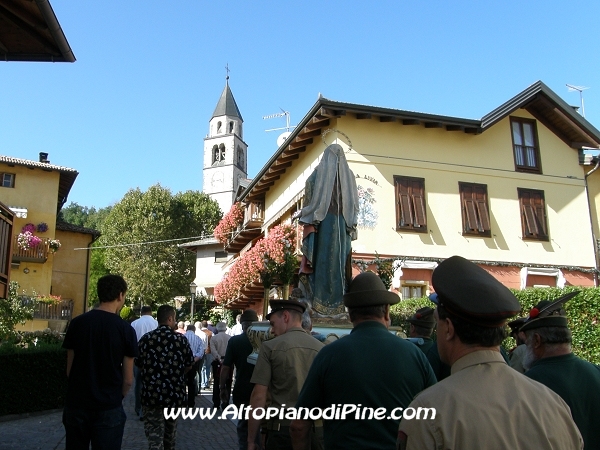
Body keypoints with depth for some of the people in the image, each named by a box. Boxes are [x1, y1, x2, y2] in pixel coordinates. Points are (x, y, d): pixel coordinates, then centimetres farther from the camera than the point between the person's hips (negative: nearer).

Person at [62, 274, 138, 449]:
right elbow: (128, 380, -6)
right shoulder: (125, 329, -11)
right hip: (108, 409, -3)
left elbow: (69, 370, 5)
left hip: (76, 405, 3)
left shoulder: (76, 323, -3)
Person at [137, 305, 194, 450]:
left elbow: (139, 363, 6)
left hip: (152, 393, -2)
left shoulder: (146, 338, -7)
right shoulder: (181, 339, -7)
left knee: (154, 432, 0)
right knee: (171, 427, 24)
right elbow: (189, 365, 2)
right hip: (175, 393, 2)